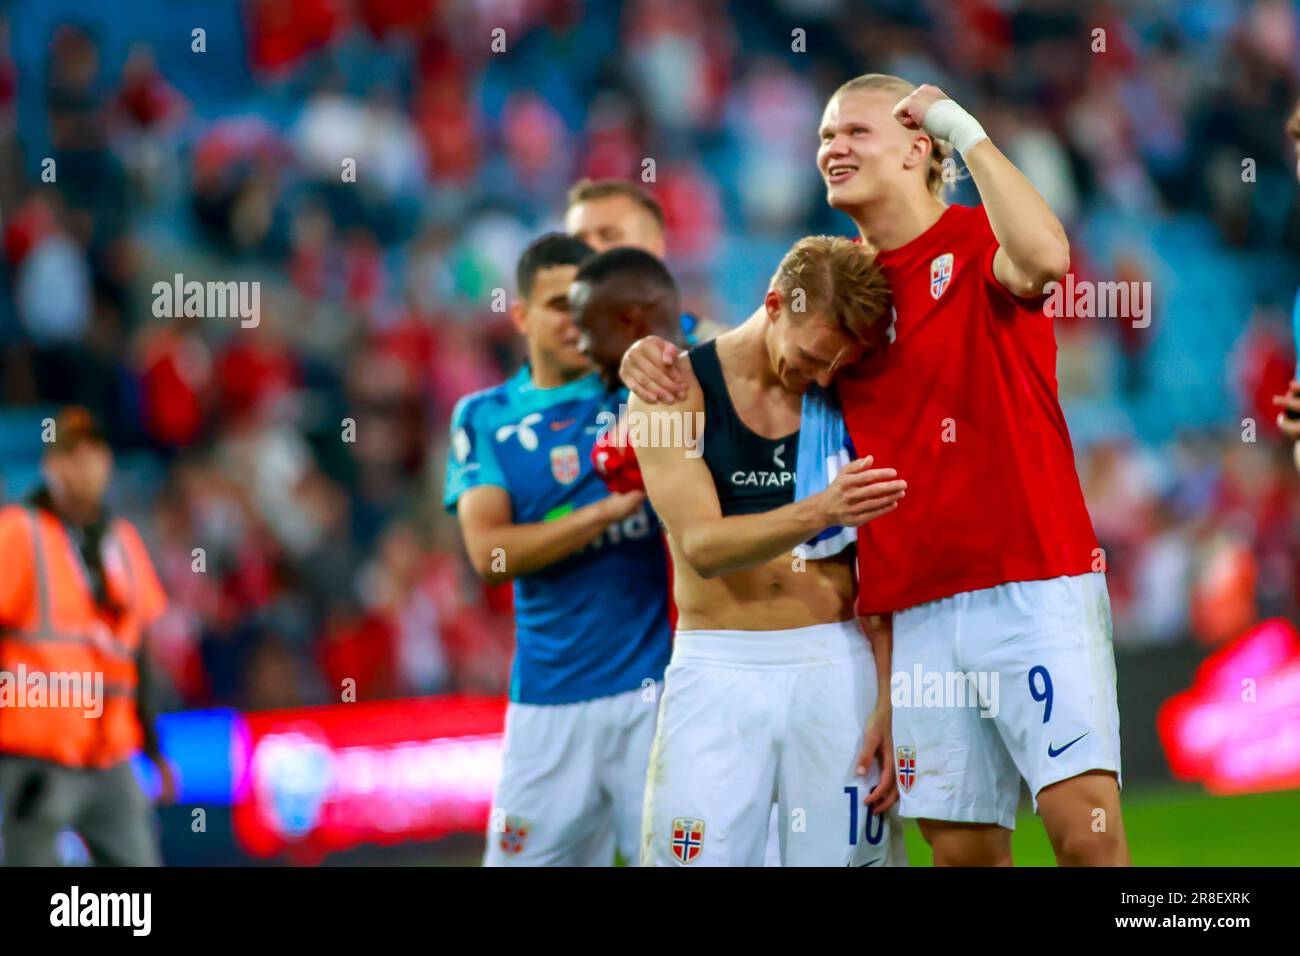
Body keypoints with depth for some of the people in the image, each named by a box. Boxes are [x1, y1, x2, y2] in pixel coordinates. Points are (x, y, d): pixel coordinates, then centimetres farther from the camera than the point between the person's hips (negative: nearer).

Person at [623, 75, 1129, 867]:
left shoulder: (978, 240, -1)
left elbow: (1043, 258, -25)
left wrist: (967, 133, -16)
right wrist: (657, 357, 5)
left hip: (1032, 585, -5)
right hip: (915, 610, 5)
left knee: (1085, 828, -15)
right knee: (962, 847, 3)